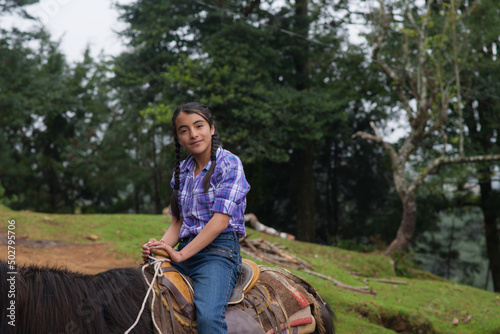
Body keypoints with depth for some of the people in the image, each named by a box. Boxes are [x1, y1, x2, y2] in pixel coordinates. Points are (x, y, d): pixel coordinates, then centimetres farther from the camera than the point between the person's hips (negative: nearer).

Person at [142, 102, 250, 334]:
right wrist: (160, 246, -7)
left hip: (219, 250, -6)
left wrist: (180, 255, -17)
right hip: (184, 254, 7)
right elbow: (178, 222, 15)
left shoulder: (229, 163, -4)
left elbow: (220, 221, -13)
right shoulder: (181, 171, 16)